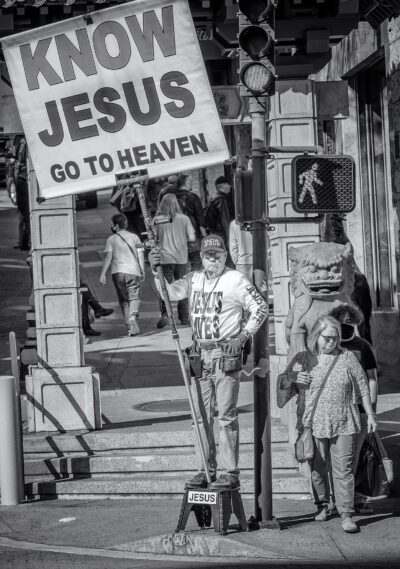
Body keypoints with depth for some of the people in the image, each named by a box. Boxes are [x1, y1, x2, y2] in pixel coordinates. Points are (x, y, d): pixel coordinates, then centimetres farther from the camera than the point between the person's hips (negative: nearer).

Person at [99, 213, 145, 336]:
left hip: (118, 272, 0)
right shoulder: (134, 237, 8)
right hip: (133, 271, 0)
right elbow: (140, 255, 4)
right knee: (134, 297, -1)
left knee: (123, 300, 9)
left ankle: (129, 325, 7)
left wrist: (103, 274, -6)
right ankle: (133, 317, -29)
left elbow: (108, 257, -5)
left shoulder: (111, 239, 3)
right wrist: (142, 272, 7)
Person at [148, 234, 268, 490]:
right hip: (200, 355, 5)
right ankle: (205, 469, 14)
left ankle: (230, 472, -2)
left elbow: (261, 308, 0)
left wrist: (243, 336, -7)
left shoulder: (236, 280, -3)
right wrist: (157, 271, -13)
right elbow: (169, 293, 3)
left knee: (226, 415, -5)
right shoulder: (194, 279, 12)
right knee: (201, 415, 7)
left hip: (227, 355, -5)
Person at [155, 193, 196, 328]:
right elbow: (192, 238, -3)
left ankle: (164, 313, -17)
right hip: (181, 258, 1)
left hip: (164, 258, -1)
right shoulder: (184, 219, -2)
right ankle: (184, 317, 16)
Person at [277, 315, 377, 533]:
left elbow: (362, 387, 10)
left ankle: (346, 514, -5)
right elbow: (281, 379, 13)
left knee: (343, 469, -5)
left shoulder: (347, 358, 3)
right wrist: (292, 376, -10)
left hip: (344, 425, -1)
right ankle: (322, 506, 28)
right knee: (318, 470, 10)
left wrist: (370, 415, 11)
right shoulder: (304, 359, 3)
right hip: (316, 423, 1)